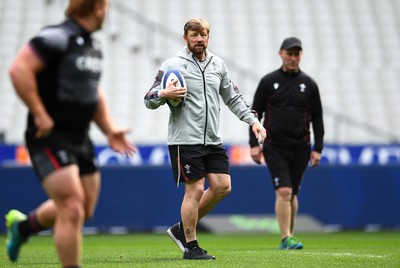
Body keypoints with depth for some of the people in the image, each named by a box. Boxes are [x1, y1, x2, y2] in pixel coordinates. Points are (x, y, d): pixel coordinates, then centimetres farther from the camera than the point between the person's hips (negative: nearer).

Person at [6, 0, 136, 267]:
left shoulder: (93, 45, 14)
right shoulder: (57, 37, -15)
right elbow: (19, 69, -24)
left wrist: (110, 129, 17)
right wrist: (40, 115, -22)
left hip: (80, 139, 9)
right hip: (50, 138, -9)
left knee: (85, 210, 15)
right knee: (72, 210, -14)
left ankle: (22, 225, 39)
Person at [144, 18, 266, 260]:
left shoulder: (218, 65, 13)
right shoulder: (173, 65, -4)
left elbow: (233, 97, 22)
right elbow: (149, 100, -4)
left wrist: (253, 120, 11)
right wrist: (164, 94, -26)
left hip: (213, 140, 6)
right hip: (185, 140, -6)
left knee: (222, 186, 1)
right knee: (195, 189, -7)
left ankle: (182, 229, 16)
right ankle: (191, 247, 6)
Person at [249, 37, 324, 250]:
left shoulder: (309, 84, 7)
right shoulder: (268, 81, 3)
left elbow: (317, 118, 10)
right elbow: (255, 113, 4)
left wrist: (318, 148, 4)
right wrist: (254, 144, -4)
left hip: (300, 148, 2)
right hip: (274, 148, -2)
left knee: (292, 194, 9)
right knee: (283, 191, -15)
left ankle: (287, 239, 20)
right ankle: (286, 238, -14)